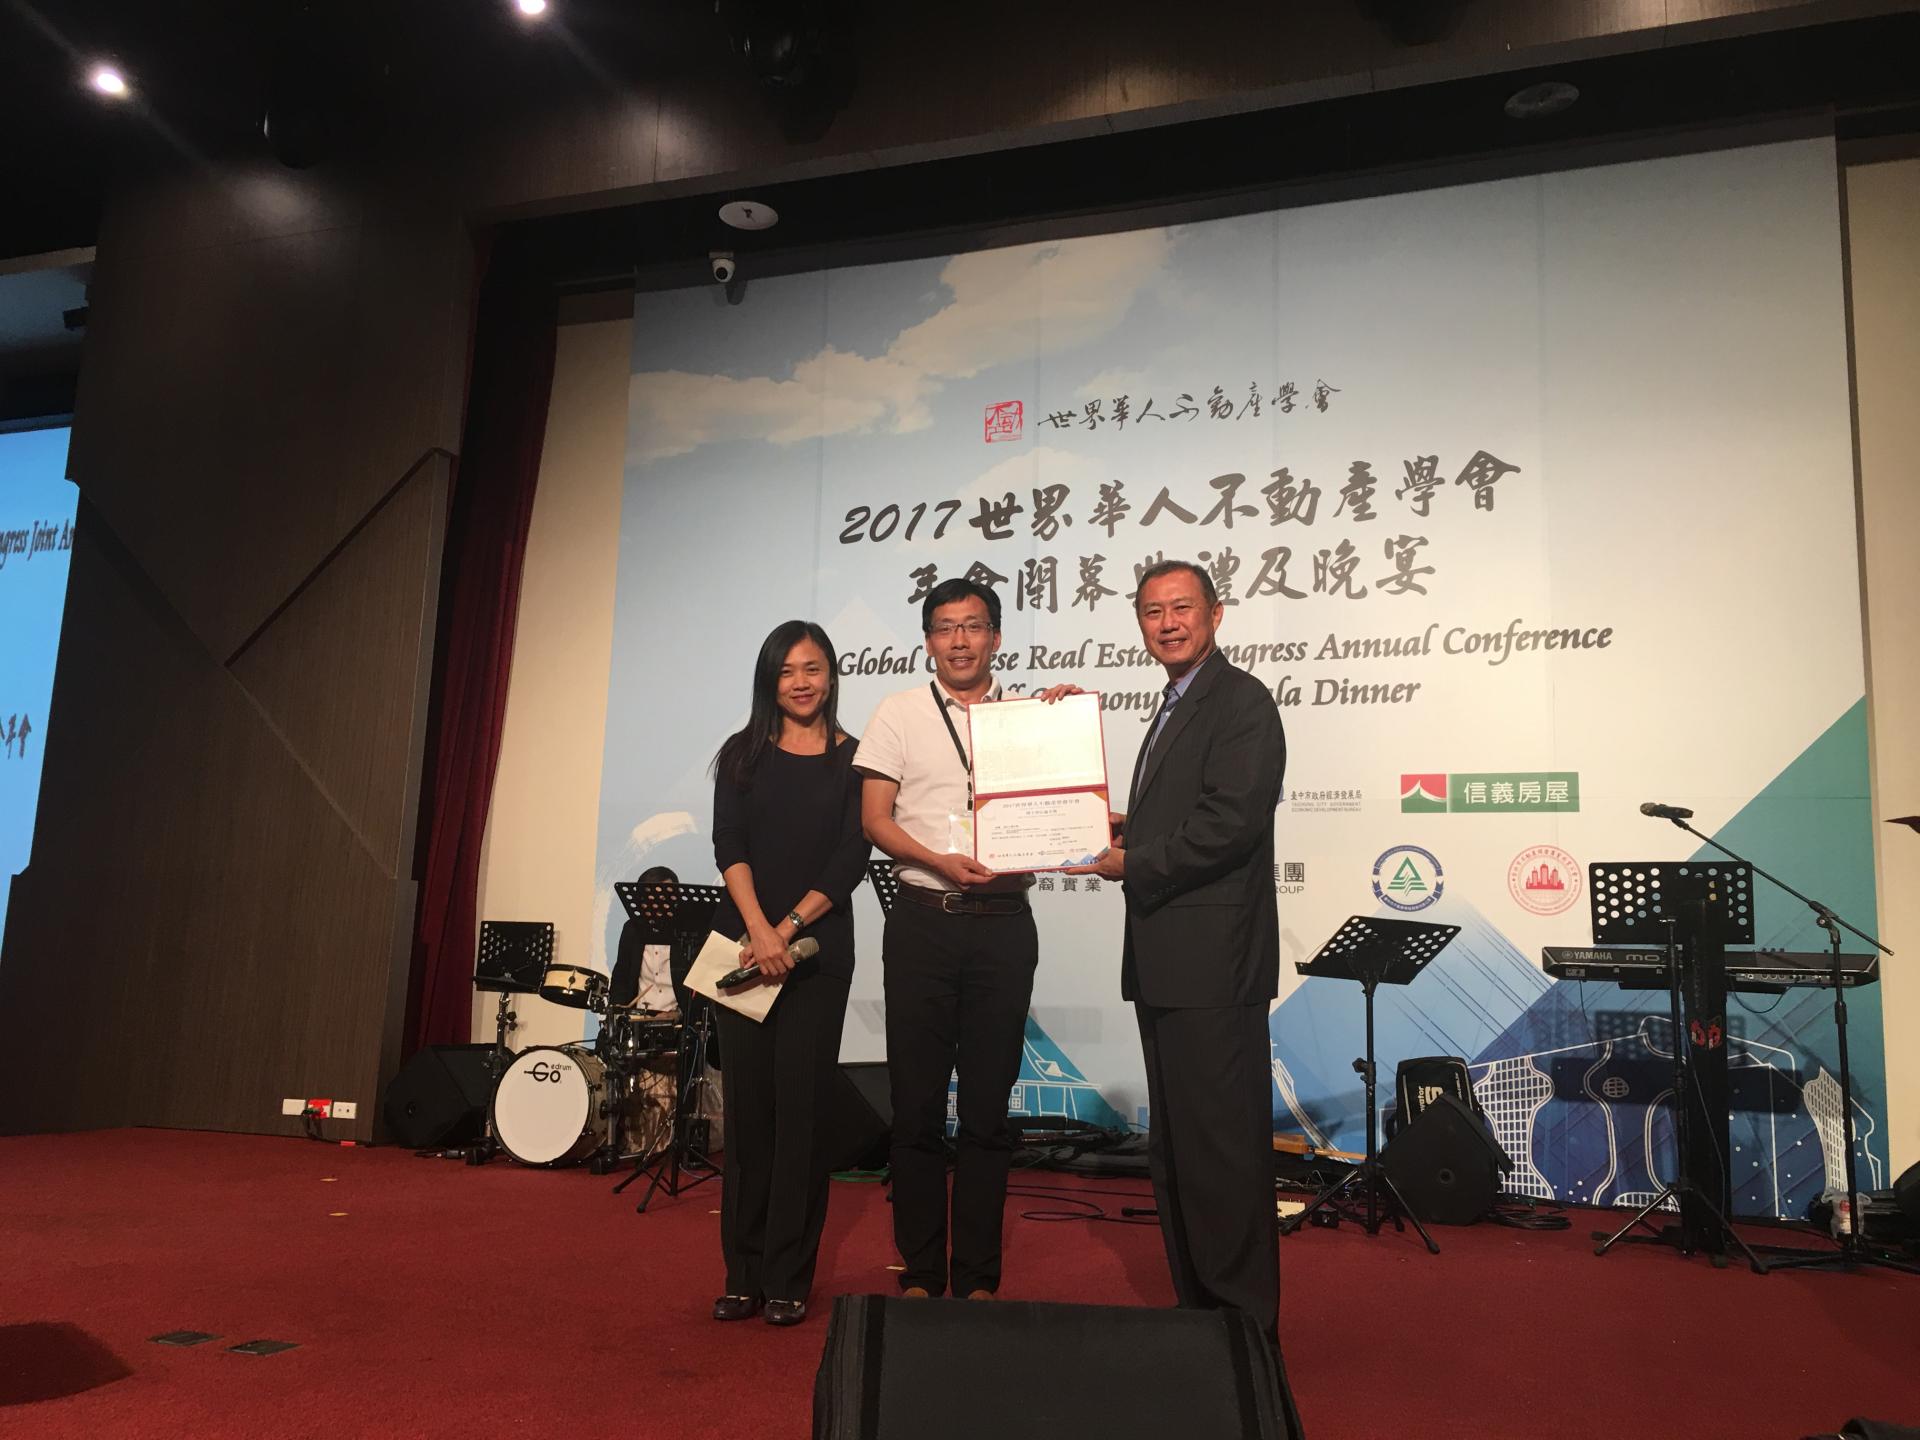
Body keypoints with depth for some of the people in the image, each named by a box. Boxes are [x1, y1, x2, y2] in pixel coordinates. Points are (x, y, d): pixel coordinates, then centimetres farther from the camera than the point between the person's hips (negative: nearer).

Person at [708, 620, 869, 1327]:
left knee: (800, 1104, -2)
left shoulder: (855, 758, 5)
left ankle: (789, 1278, 6)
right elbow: (729, 846, 0)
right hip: (744, 942, 2)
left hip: (818, 948, -2)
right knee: (748, 1103, 3)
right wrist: (758, 928, -13)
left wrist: (788, 929, -12)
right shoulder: (744, 753, 10)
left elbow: (851, 858, -3)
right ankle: (743, 1274, 12)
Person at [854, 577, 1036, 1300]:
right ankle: (920, 1273, 15)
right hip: (922, 920, -1)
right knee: (917, 1102, 4)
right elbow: (874, 818, 1)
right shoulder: (900, 713, 7)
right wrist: (940, 862, -15)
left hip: (1003, 922, 1)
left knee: (989, 1106, 6)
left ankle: (977, 1277, 16)